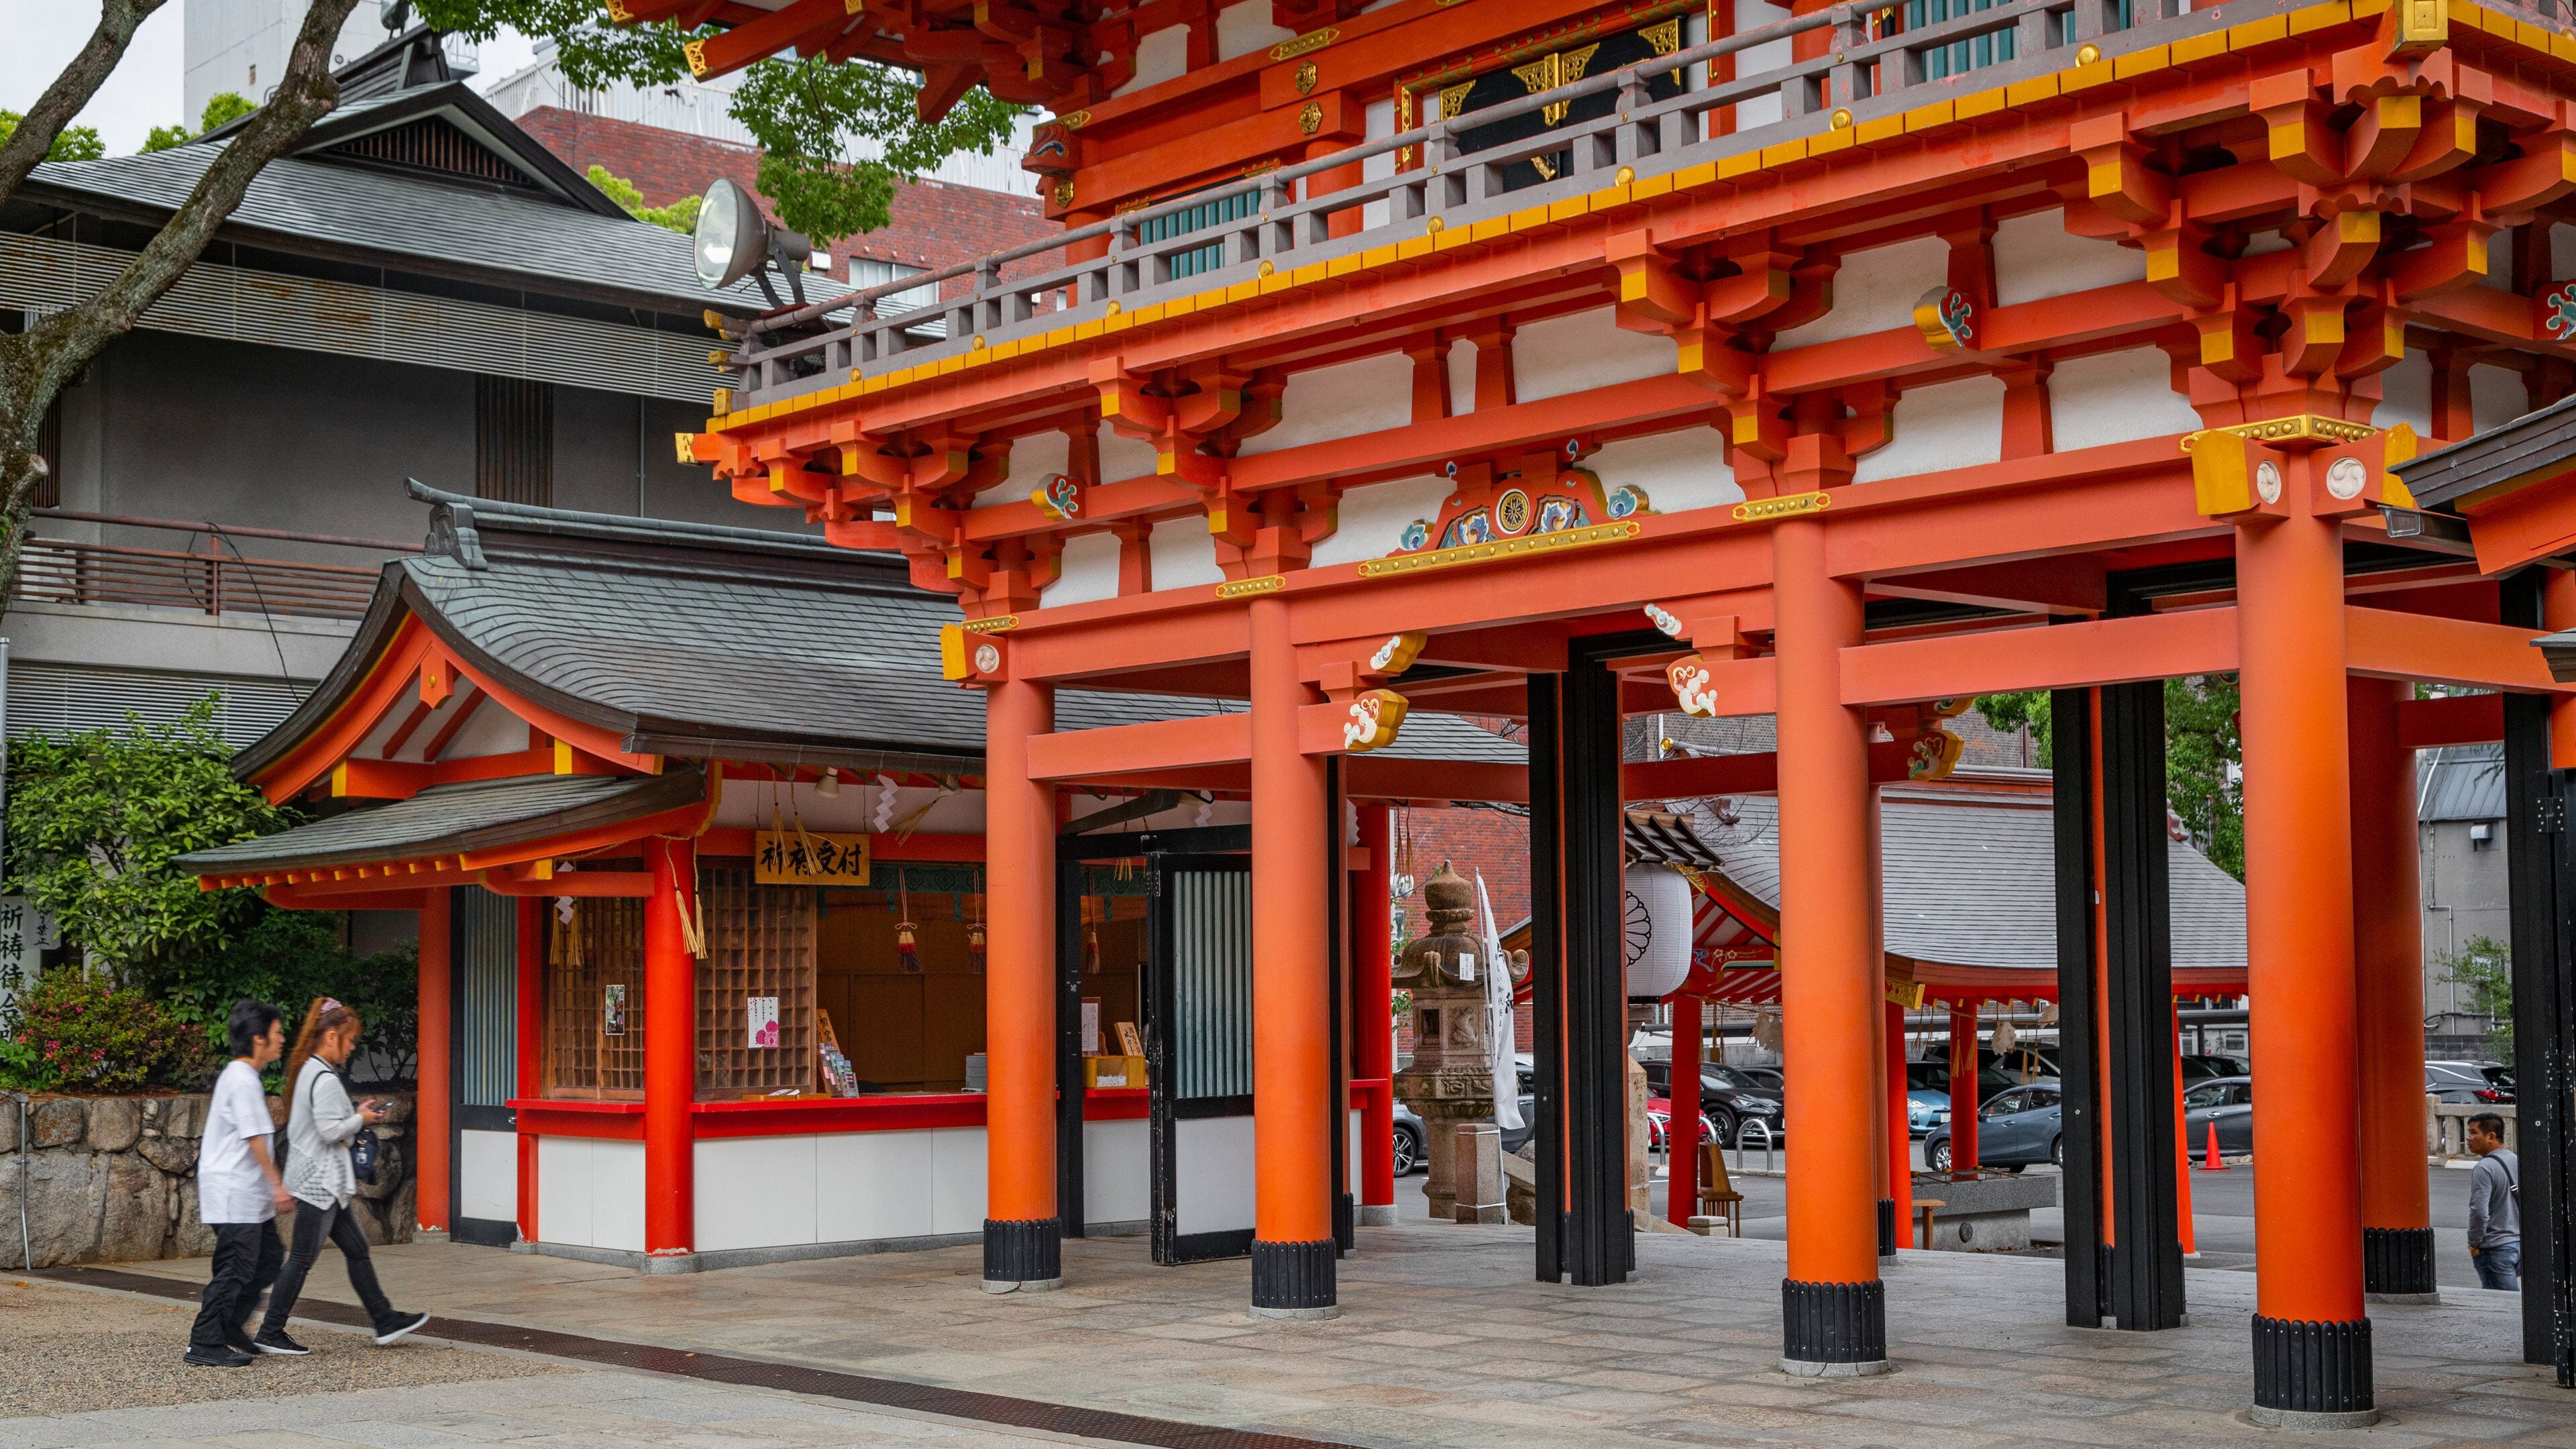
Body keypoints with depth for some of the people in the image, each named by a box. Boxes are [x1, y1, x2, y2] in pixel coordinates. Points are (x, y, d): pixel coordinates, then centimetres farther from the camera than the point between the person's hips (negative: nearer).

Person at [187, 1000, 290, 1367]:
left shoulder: (234, 1075, 16)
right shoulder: (244, 1080, -16)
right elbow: (255, 1138, -20)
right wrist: (277, 1183, -16)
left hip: (246, 1192, 10)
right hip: (235, 1192, -10)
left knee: (269, 1258, 12)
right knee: (236, 1269, -6)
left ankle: (230, 1325, 17)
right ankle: (205, 1345, -1)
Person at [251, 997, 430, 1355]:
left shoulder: (308, 1071, 13)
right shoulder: (325, 1078, -18)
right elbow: (330, 1131, -24)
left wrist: (356, 1114, 11)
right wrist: (361, 1119, -8)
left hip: (323, 1181, 11)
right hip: (318, 1182, -11)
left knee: (356, 1249, 12)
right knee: (302, 1259, -3)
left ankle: (386, 1323, 15)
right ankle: (269, 1334, 4)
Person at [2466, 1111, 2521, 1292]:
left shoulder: (2484, 1168, -15)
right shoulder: (2519, 1162, 11)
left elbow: (2479, 1212, -22)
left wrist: (2474, 1244, -8)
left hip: (2495, 1249, -8)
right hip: (2520, 1245, 8)